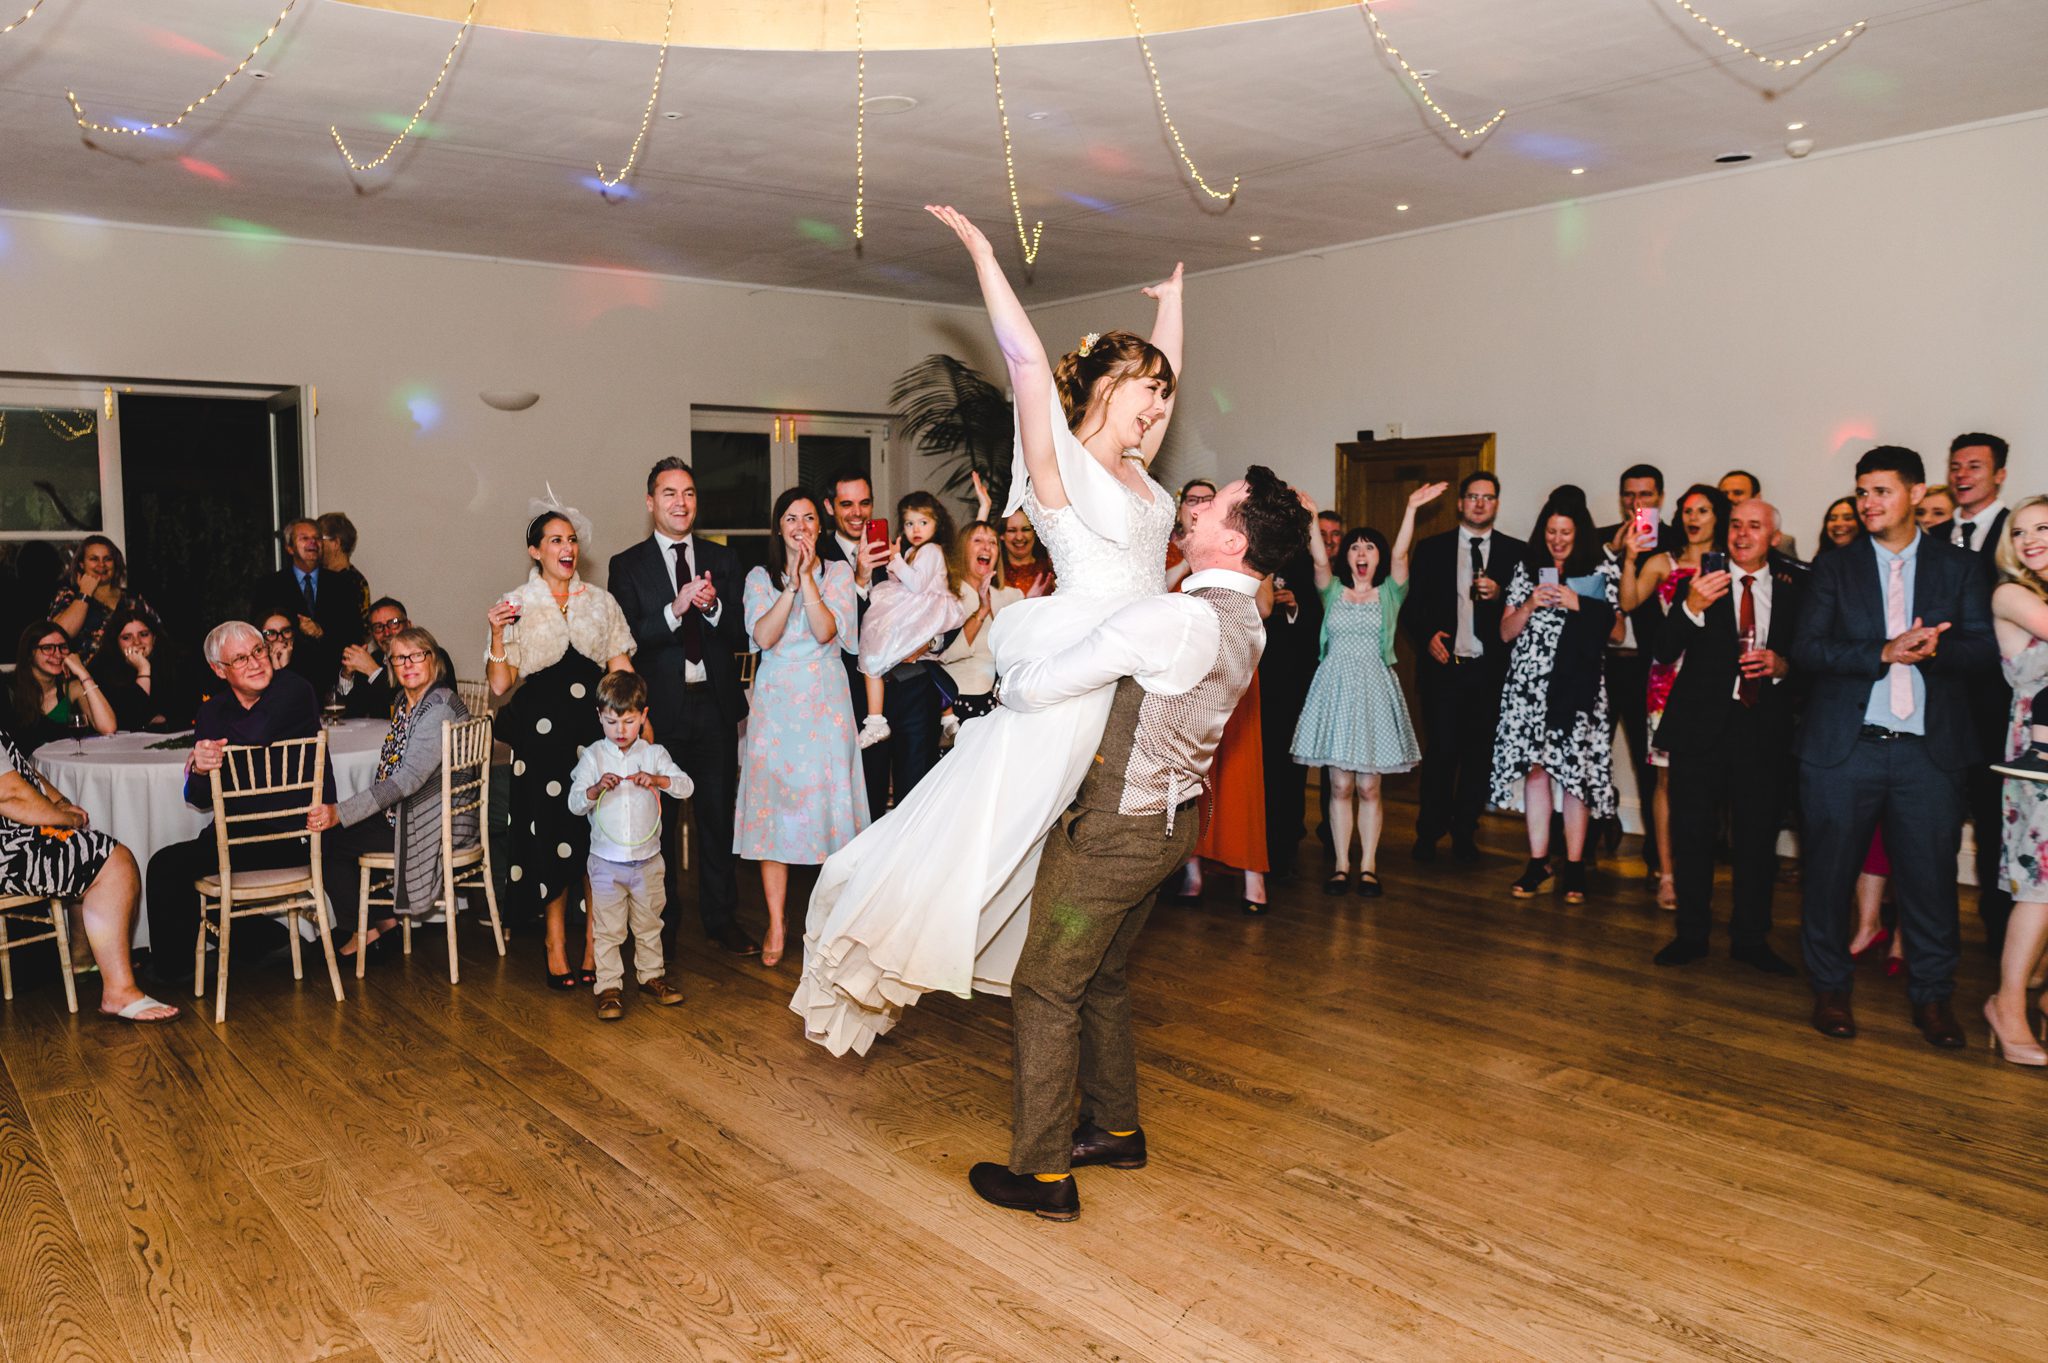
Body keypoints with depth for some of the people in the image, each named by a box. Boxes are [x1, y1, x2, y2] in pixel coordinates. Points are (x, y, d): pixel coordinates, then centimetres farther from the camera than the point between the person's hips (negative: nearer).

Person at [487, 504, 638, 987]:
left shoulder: (601, 602, 10)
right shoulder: (515, 605, 4)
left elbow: (621, 672, 10)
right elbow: (501, 684, 1)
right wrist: (497, 633, -13)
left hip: (597, 729, 2)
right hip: (541, 736, -1)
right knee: (552, 838, 1)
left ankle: (595, 948, 10)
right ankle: (557, 946, 16)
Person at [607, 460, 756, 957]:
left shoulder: (723, 560, 8)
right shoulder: (627, 565, 2)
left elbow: (742, 637, 2)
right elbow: (626, 641, -8)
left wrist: (714, 606, -17)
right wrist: (674, 610, -21)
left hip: (715, 706, 2)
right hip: (660, 709, -2)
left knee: (718, 815, 9)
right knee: (658, 820, 7)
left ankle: (721, 917, 21)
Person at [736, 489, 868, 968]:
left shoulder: (837, 572, 7)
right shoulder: (760, 578, 9)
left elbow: (827, 630, -8)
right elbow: (763, 636, -6)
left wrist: (806, 578, -13)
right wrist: (792, 582, -11)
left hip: (824, 700, -1)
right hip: (776, 702, 1)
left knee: (827, 801, -1)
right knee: (772, 802, -2)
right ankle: (776, 923, 5)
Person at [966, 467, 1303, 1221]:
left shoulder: (1174, 619, -26)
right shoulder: (1245, 624, 3)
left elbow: (1038, 686, -23)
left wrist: (1008, 683, -2)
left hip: (1113, 830, -9)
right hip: (1171, 819, 9)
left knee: (1046, 989, 3)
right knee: (1102, 980, 23)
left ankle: (1043, 1173, 13)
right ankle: (1116, 1129, 38)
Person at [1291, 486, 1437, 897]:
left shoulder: (1389, 593, 8)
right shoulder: (1333, 591, 10)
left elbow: (1399, 555, -8)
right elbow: (1319, 560, -8)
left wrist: (1411, 509, -18)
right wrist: (1310, 518, -19)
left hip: (1373, 689, 0)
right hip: (1335, 689, 1)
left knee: (1368, 786, 2)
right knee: (1340, 785, 1)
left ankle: (1368, 866, 10)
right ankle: (1341, 865, 9)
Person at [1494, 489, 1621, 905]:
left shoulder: (1601, 569, 6)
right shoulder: (1527, 569, 12)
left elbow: (1615, 630, 4)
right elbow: (1506, 633, 9)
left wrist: (1579, 605, -9)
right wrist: (1531, 604, -8)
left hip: (1577, 685, -2)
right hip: (1530, 685, 2)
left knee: (1574, 772, -5)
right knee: (1534, 769, 1)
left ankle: (1574, 867, 3)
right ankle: (1537, 862, 9)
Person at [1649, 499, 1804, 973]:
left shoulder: (1795, 588, 7)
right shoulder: (1702, 582, 1)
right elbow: (1663, 653, -8)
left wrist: (1783, 665, -12)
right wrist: (1691, 608, -24)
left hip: (1764, 726, 1)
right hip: (1702, 724, -1)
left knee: (1759, 837, 7)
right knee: (1693, 835, 6)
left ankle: (1751, 938, 21)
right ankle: (1691, 934, 19)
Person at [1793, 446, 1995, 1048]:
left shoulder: (1958, 566, 10)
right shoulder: (1835, 568, 7)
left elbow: (1981, 646, 1)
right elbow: (1806, 648, -3)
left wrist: (1933, 648, -20)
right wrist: (1884, 653, -16)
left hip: (1929, 749, 1)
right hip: (1845, 746, 0)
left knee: (1930, 875, 4)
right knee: (1829, 872, 5)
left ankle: (1931, 996, 20)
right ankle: (1830, 988, 20)